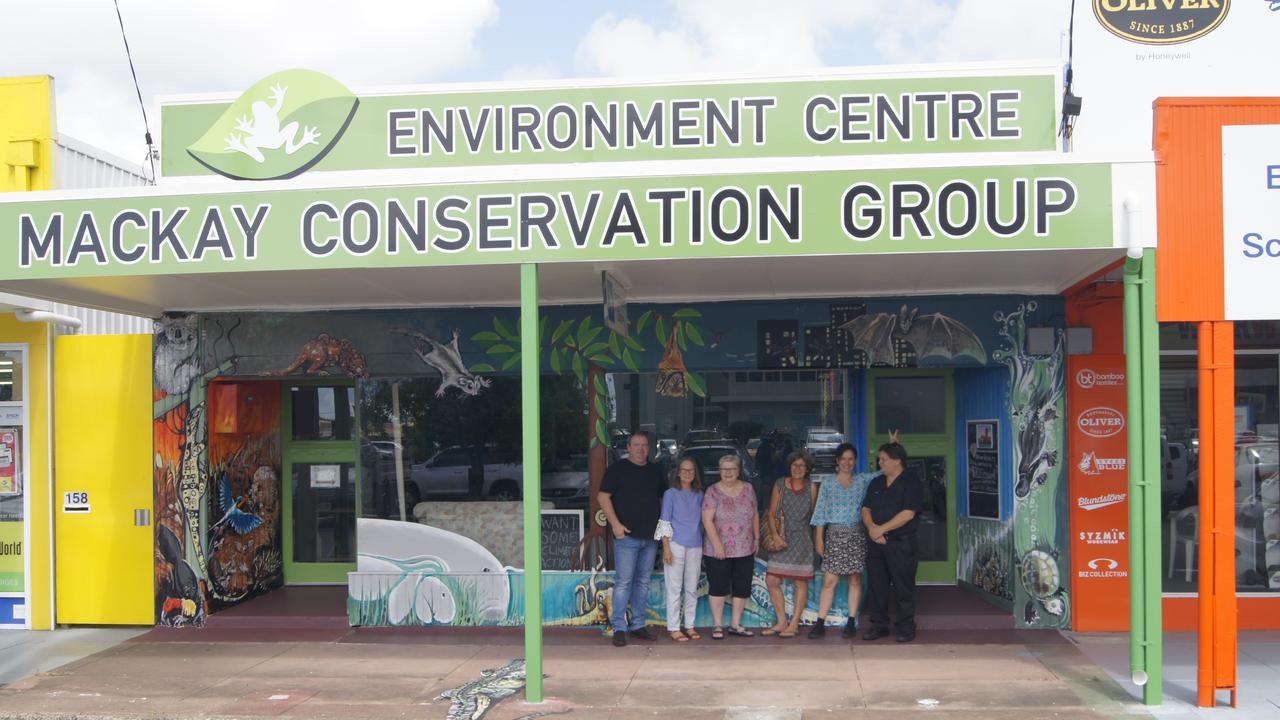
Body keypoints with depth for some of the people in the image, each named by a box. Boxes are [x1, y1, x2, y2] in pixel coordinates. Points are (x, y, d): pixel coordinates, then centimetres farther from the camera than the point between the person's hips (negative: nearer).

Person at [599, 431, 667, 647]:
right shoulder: (618, 469, -1)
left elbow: (664, 498, 25)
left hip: (650, 537, 5)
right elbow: (603, 497, -5)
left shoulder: (655, 471, 14)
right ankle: (619, 627, -3)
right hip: (627, 535, -5)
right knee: (624, 581, -7)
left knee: (643, 581, 9)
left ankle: (638, 625, 17)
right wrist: (615, 523, -13)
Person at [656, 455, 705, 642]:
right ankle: (673, 628, 5)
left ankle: (689, 625, 18)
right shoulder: (671, 494, -1)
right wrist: (666, 548, -9)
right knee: (675, 588, -1)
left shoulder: (699, 495, 10)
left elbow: (702, 521, 14)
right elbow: (664, 523, -3)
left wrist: (705, 545, 8)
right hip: (676, 544, -4)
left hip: (695, 546, 4)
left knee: (692, 588, 9)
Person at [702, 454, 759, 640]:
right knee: (718, 588, 1)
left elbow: (755, 515, 14)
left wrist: (756, 537, 10)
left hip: (745, 551, 4)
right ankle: (718, 626, 10)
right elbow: (707, 520, -12)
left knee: (742, 589, 8)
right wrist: (717, 545, -17)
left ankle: (736, 625, 19)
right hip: (719, 552, -4)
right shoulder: (712, 492, -7)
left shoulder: (748, 489, 6)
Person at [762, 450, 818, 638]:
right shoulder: (780, 485, 1)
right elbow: (772, 513, 2)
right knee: (772, 580, -3)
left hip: (802, 539, -1)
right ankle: (781, 622, 10)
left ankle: (794, 624, 8)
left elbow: (812, 513, 9)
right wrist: (775, 535, -11)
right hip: (782, 538, 1)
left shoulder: (811, 487, 2)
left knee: (801, 581, 0)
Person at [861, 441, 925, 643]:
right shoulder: (876, 483, 15)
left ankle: (906, 628, 7)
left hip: (901, 544, -6)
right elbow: (866, 509, 12)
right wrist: (872, 528, -9)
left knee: (903, 588, -2)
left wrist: (881, 529, -14)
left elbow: (908, 513, -15)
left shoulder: (911, 482, -6)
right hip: (877, 543, 6)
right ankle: (879, 626, 16)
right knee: (876, 586, 7)